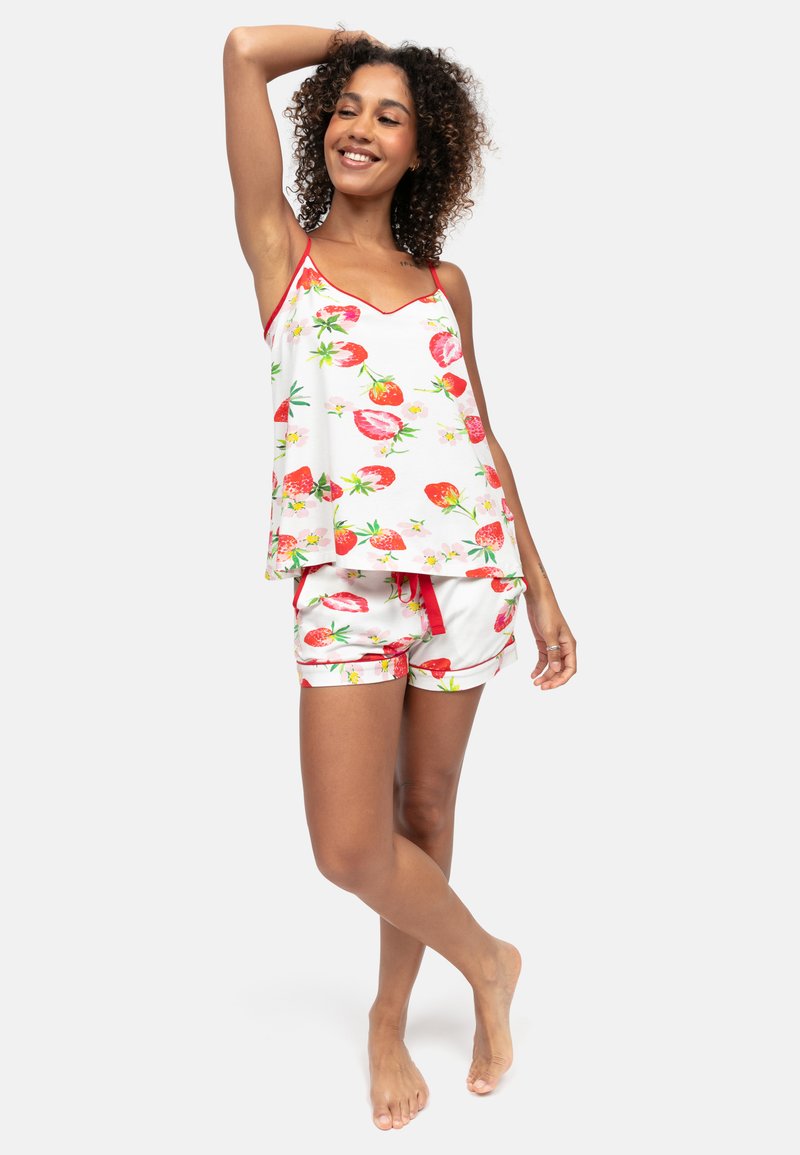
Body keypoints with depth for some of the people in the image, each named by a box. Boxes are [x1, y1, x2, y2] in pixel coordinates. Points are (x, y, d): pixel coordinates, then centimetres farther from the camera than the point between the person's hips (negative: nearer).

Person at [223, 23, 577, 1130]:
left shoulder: (445, 283, 12)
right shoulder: (283, 248, 5)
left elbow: (481, 433, 15)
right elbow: (246, 50, -3)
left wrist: (540, 583, 13)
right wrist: (357, 38, 15)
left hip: (465, 563, 3)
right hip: (345, 574, -2)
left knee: (427, 805, 10)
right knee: (350, 846, -9)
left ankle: (390, 1017, 32)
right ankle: (485, 959, 20)